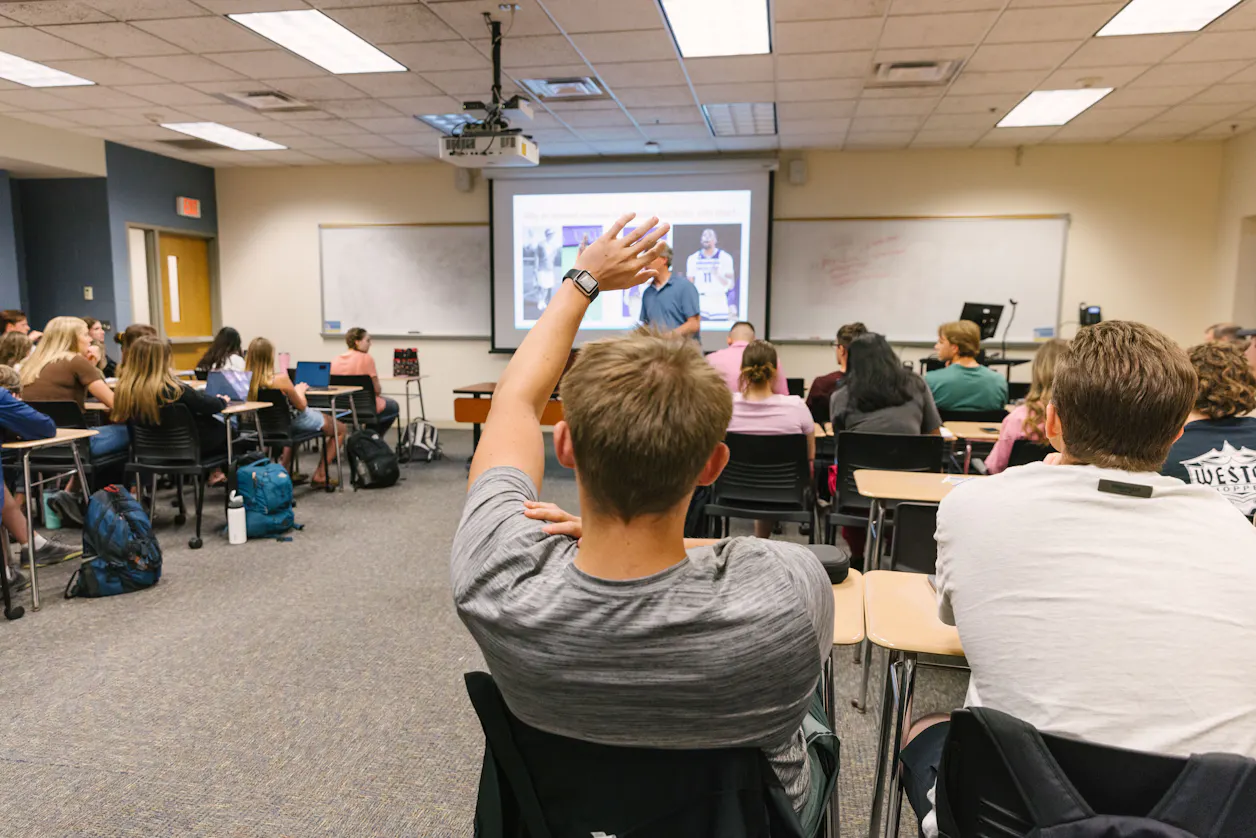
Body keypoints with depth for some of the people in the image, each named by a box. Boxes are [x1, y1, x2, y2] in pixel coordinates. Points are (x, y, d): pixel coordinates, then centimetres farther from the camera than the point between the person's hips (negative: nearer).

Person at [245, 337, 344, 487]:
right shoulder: (280, 379, -31)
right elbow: (301, 406, -17)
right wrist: (300, 390, 2)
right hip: (297, 422, -7)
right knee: (341, 429, 15)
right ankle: (320, 476, 15)